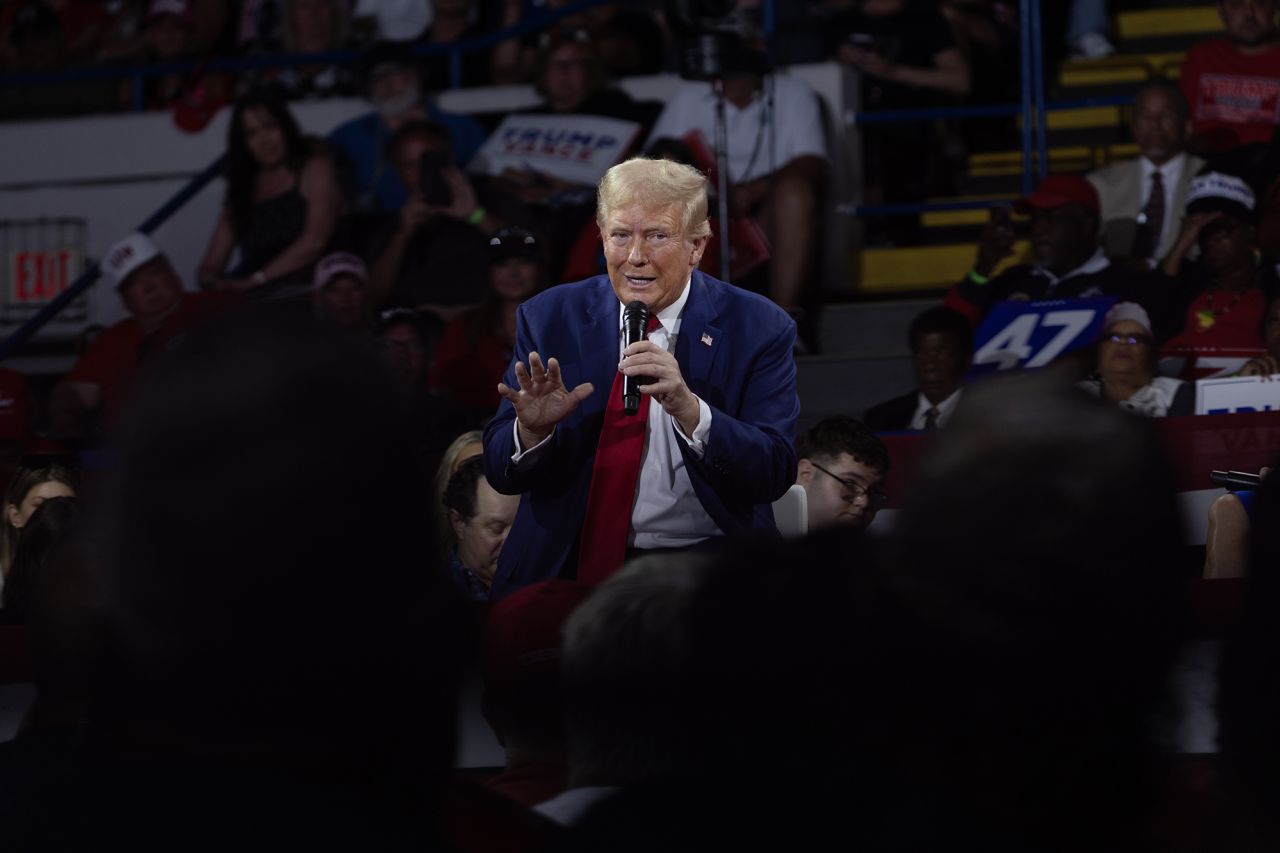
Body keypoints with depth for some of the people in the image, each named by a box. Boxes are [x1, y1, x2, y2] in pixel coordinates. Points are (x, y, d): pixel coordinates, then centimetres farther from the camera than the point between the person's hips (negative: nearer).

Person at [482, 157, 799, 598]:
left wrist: (688, 408, -23)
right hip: (567, 565, 1)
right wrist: (532, 429, -19)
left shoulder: (759, 328, 0)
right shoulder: (548, 317, 5)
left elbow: (774, 475, -7)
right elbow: (502, 473, 5)